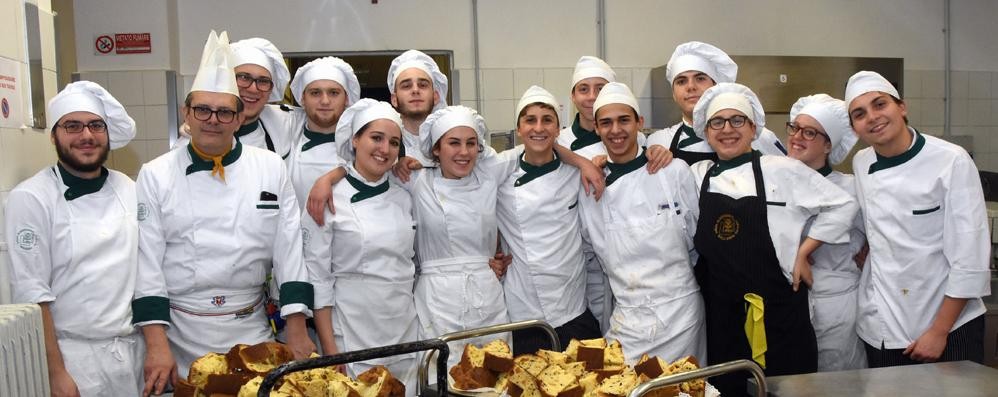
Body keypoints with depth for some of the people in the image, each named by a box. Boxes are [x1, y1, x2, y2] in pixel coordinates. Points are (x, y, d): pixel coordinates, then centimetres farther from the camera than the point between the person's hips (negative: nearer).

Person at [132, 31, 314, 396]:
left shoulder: (271, 169, -2)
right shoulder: (156, 175, -3)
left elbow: (290, 252, -3)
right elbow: (147, 263, -4)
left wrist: (297, 333, -5)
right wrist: (156, 345, -9)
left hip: (252, 329, 1)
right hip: (182, 335, 0)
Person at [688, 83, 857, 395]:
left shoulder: (782, 170, -3)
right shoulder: (697, 176, 6)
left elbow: (842, 205, 4)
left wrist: (802, 254, -1)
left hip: (778, 314, -3)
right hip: (721, 318, 3)